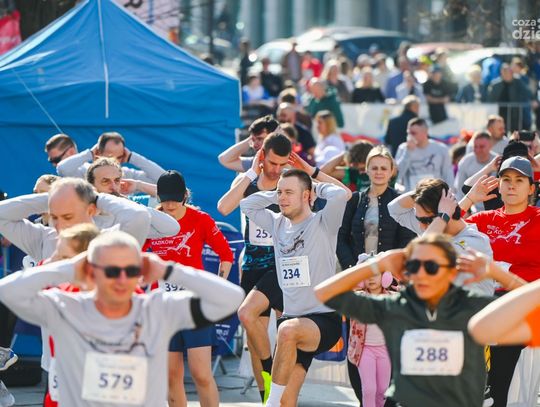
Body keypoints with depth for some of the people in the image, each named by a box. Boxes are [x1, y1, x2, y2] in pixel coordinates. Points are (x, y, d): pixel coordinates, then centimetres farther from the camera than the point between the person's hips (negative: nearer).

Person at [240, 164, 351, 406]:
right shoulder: (278, 224, 14)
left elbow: (343, 194, -20)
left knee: (288, 330, -39)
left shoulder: (322, 223, -4)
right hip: (291, 320, 7)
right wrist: (276, 194, 11)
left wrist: (313, 174, -3)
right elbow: (246, 204, 20)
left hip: (324, 320, -6)